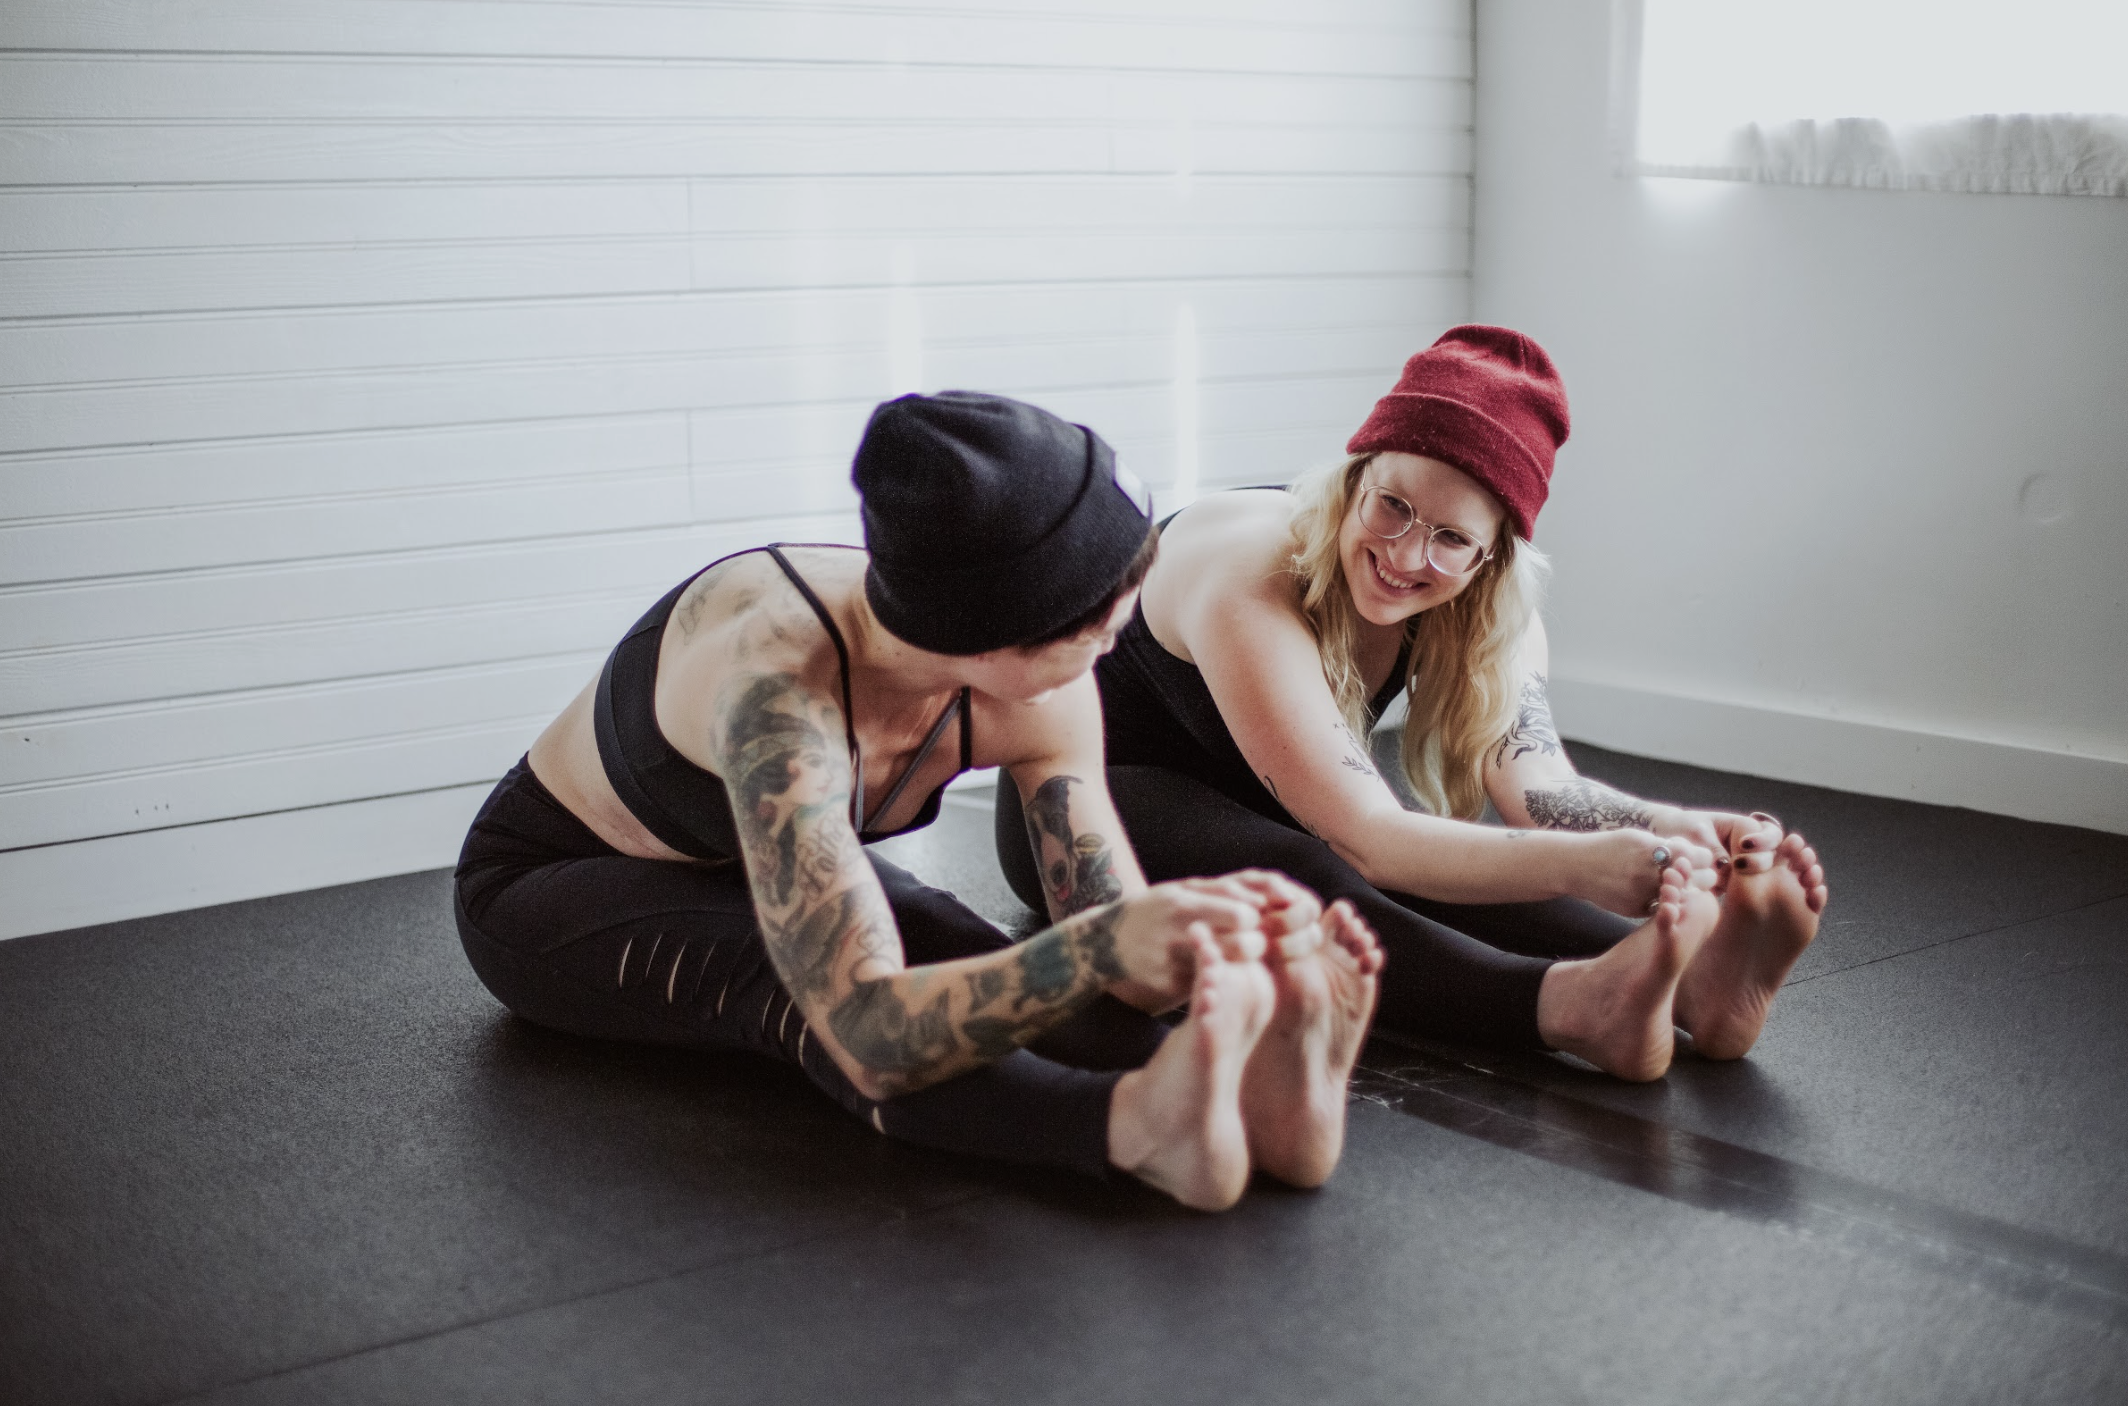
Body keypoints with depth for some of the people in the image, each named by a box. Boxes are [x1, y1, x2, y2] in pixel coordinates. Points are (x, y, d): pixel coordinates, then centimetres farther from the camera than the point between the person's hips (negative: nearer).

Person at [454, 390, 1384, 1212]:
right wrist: (1104, 941, -63)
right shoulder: (780, 683, -43)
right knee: (792, 981, -37)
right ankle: (1137, 1121, -56)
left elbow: (1118, 951, -21)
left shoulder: (1047, 697, -22)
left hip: (745, 864, 6)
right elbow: (868, 1033, -49)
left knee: (973, 967, -27)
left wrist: (1212, 941, -44)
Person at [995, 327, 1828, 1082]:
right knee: (1290, 874, -38)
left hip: (1247, 809, 6)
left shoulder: (1491, 609, -14)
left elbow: (1539, 786, -27)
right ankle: (1572, 1005, -57)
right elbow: (1367, 837, -42)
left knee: (1442, 867, -28)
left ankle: (1687, 979, -47)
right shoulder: (1250, 582, -35)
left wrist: (1676, 829, -48)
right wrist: (1585, 865, -56)